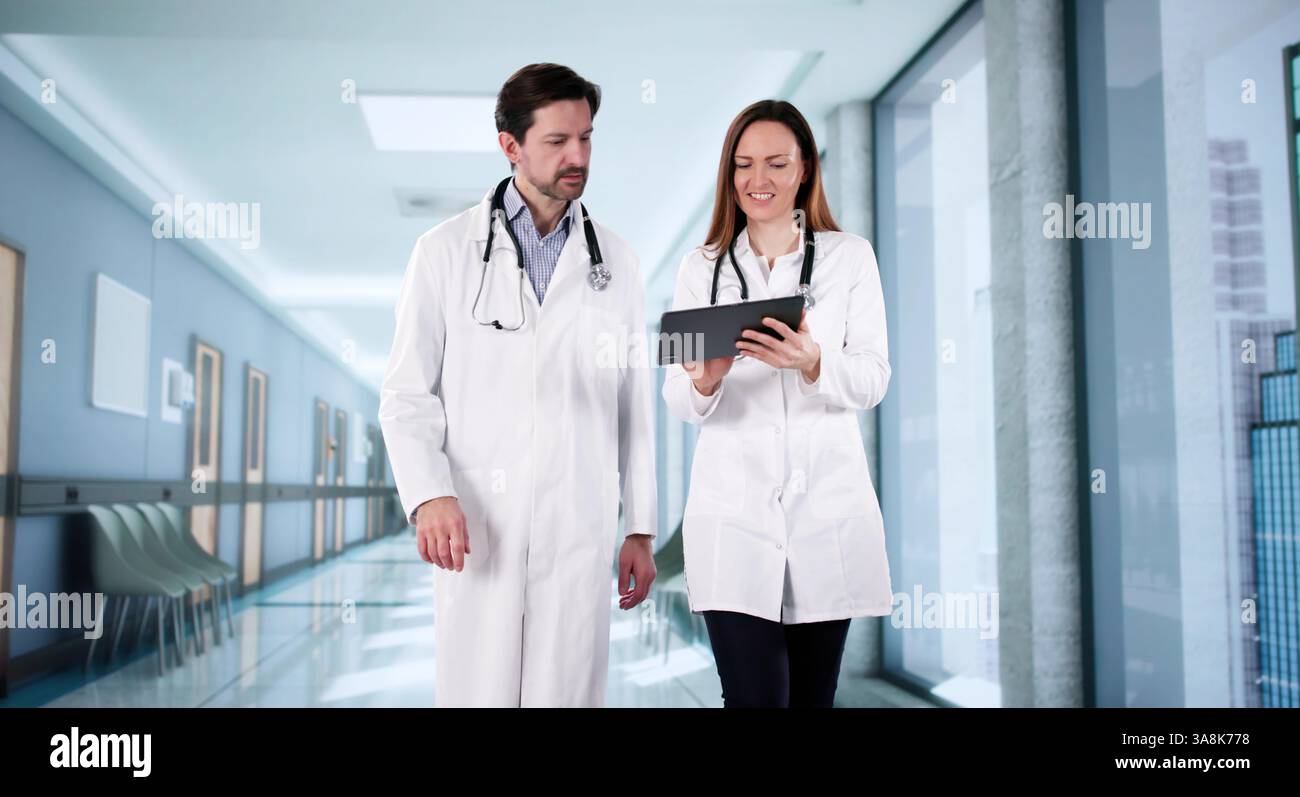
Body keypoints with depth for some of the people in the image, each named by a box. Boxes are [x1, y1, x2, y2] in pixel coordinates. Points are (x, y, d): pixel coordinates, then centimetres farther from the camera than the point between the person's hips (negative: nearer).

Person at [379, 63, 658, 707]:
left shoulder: (615, 262, 10)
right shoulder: (445, 251, 3)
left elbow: (635, 404, 12)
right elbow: (408, 393, 0)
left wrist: (641, 530, 9)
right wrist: (429, 496, -16)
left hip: (579, 531, 2)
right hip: (474, 527, -1)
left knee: (569, 692, 5)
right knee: (477, 691, 2)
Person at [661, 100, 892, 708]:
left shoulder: (850, 257, 7)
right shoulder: (701, 268, 9)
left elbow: (873, 379, 0)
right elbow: (677, 400, 5)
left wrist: (812, 363, -21)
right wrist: (705, 381, -19)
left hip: (826, 506, 1)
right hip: (733, 508, 0)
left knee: (813, 694, 10)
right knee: (754, 695, -6)